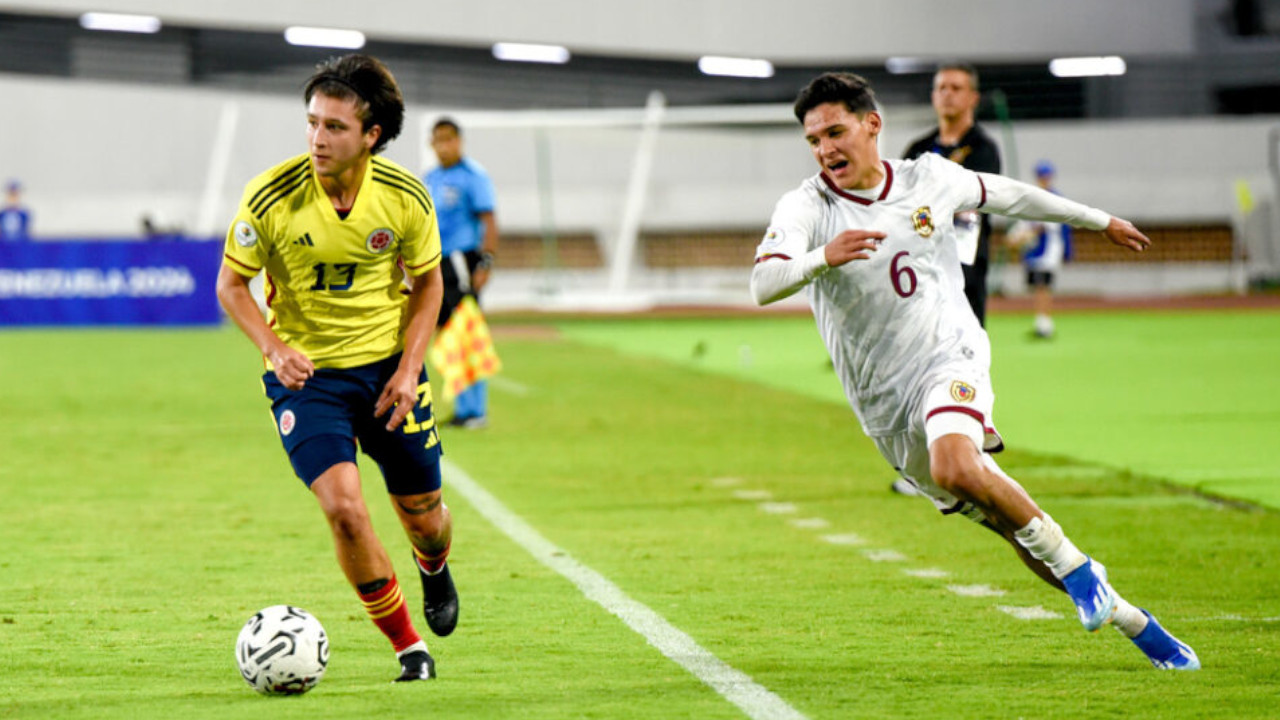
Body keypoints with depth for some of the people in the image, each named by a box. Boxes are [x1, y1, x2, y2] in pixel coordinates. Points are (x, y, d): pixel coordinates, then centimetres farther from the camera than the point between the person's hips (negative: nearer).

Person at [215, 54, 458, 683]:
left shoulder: (405, 198, -13)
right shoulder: (271, 196, -19)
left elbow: (427, 282, 3)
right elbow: (231, 283, -6)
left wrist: (409, 368, -8)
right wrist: (275, 349, -22)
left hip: (386, 365, 2)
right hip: (305, 372, -2)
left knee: (422, 513, 10)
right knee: (344, 507, -19)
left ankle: (433, 569, 50)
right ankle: (407, 645, 0)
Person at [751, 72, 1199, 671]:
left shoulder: (931, 179, 1)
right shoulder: (804, 208, -7)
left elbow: (1006, 195, 20)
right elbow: (762, 286, -24)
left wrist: (1097, 220, 33)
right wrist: (822, 258, -44)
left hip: (949, 358, -1)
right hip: (884, 403, 1)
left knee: (956, 468, -33)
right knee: (1009, 523, 4)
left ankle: (1075, 567, -16)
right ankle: (1128, 619, 20)